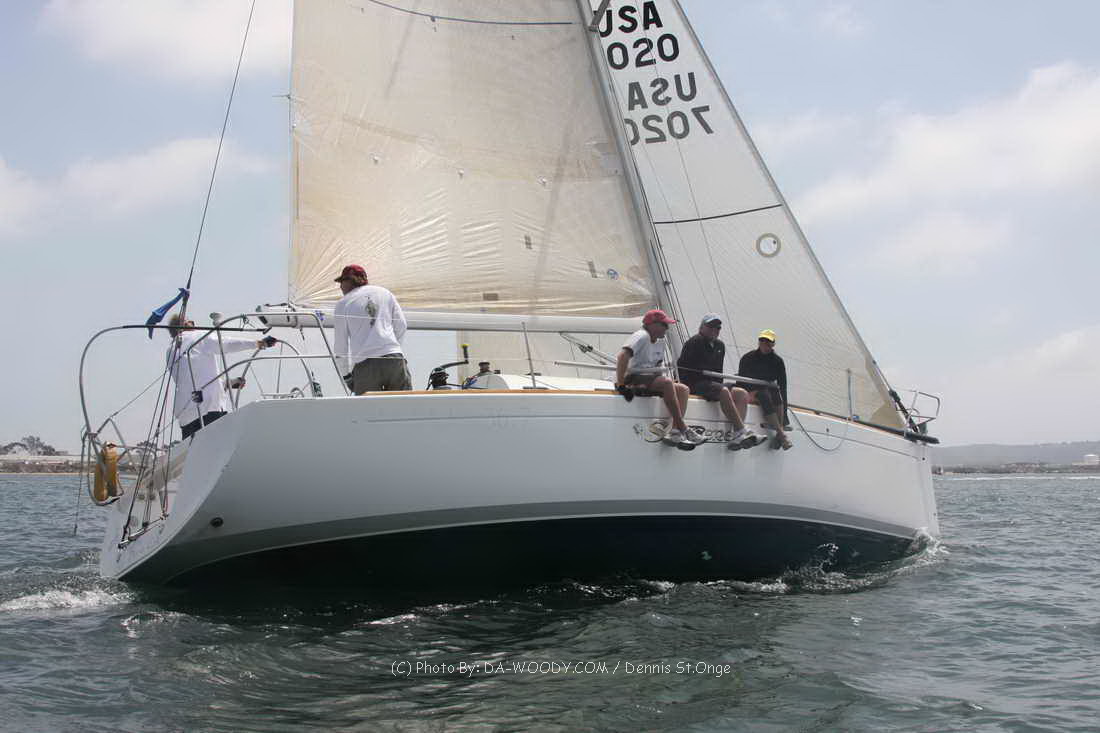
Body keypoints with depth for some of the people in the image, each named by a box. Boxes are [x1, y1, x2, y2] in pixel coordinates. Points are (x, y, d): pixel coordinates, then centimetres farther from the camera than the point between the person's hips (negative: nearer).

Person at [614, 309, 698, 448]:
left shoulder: (660, 341, 16)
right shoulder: (641, 336, -13)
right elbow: (623, 356, -27)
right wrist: (621, 385, -32)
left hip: (648, 379, 10)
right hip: (631, 378, -10)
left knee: (683, 389, -5)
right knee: (667, 383, -30)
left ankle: (674, 432, -21)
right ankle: (683, 429, -28)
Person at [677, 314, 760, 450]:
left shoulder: (720, 345, 21)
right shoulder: (694, 342, -1)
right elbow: (681, 366, -7)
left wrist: (719, 384, 12)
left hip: (713, 384, 8)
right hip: (695, 383, -8)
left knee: (742, 394, -15)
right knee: (723, 392, -34)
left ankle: (736, 436, -31)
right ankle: (742, 430, -40)